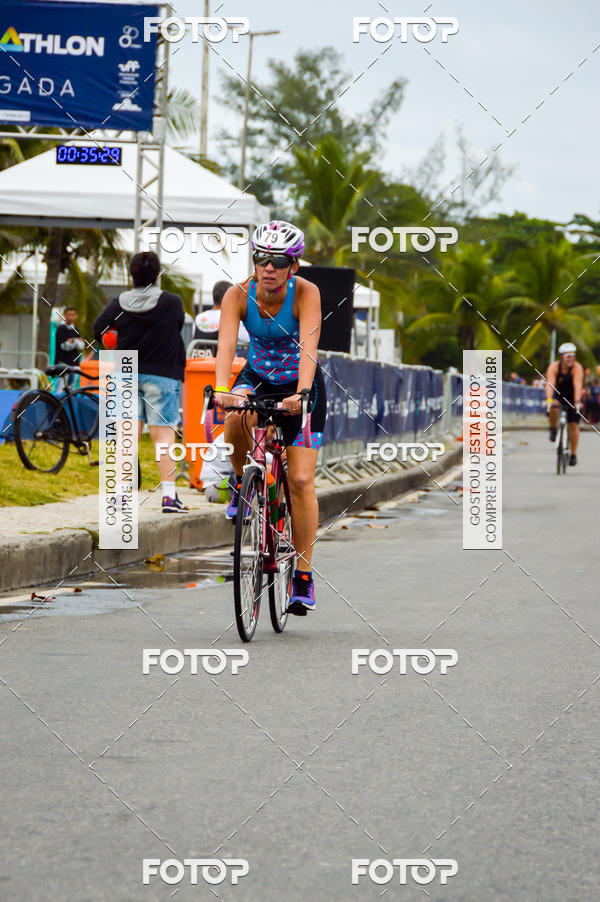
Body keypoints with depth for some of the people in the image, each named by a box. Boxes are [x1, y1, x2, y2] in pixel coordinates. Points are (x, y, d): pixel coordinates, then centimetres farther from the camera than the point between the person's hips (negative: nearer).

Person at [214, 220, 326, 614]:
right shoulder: (239, 295, -21)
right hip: (258, 379, 2)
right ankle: (242, 481, -4)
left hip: (301, 387, -1)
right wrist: (221, 389, -52)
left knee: (301, 481, -10)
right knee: (236, 420, -35)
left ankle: (304, 575, 0)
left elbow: (308, 347, -38)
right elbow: (226, 344, -34)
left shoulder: (306, 293, -26)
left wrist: (301, 393, -55)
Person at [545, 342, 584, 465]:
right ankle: (553, 430, -7)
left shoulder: (577, 368, -23)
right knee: (554, 407, -34)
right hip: (558, 395, 0)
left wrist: (577, 403, -46)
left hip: (572, 397, 0)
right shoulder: (554, 367, -20)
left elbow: (578, 386, -34)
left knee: (573, 425, -7)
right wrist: (549, 400, -46)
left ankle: (573, 454, 7)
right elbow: (550, 384, -32)